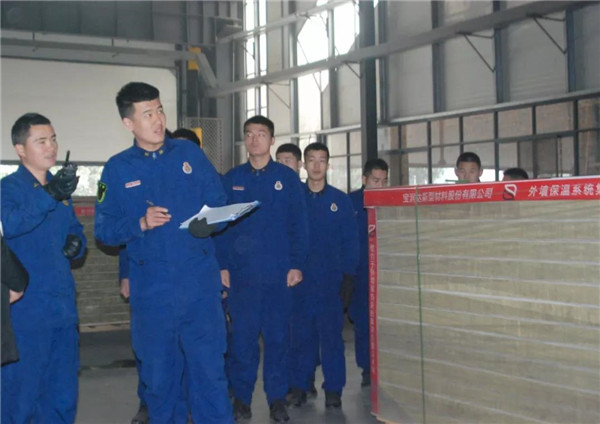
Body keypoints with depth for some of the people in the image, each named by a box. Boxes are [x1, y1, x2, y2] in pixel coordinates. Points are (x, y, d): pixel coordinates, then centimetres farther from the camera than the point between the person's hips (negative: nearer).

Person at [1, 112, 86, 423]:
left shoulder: (61, 188, 14)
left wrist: (77, 244, 3)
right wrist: (49, 195, -37)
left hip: (63, 309, 6)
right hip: (26, 312, -6)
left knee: (63, 397, 13)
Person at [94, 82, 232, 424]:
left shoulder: (189, 153, 6)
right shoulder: (117, 169, 4)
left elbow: (220, 204, 9)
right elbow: (104, 229, 1)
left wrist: (209, 223, -12)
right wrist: (141, 223, -15)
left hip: (201, 284, 0)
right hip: (151, 289, 0)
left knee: (210, 368, -1)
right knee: (158, 372, 11)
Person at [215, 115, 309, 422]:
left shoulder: (287, 178, 5)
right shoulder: (231, 180, 8)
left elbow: (299, 225, 3)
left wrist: (297, 264, -4)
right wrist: (222, 265, -1)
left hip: (278, 271, -1)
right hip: (241, 273, 1)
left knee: (277, 335, 4)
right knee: (242, 336, 2)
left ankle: (277, 399, 14)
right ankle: (241, 397, 13)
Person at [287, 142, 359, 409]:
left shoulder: (340, 200, 5)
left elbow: (350, 241, 5)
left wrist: (348, 277, -2)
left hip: (331, 281, 0)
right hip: (299, 280, 0)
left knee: (332, 335, 1)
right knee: (300, 335, 4)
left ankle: (333, 390, 9)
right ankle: (299, 387, 14)